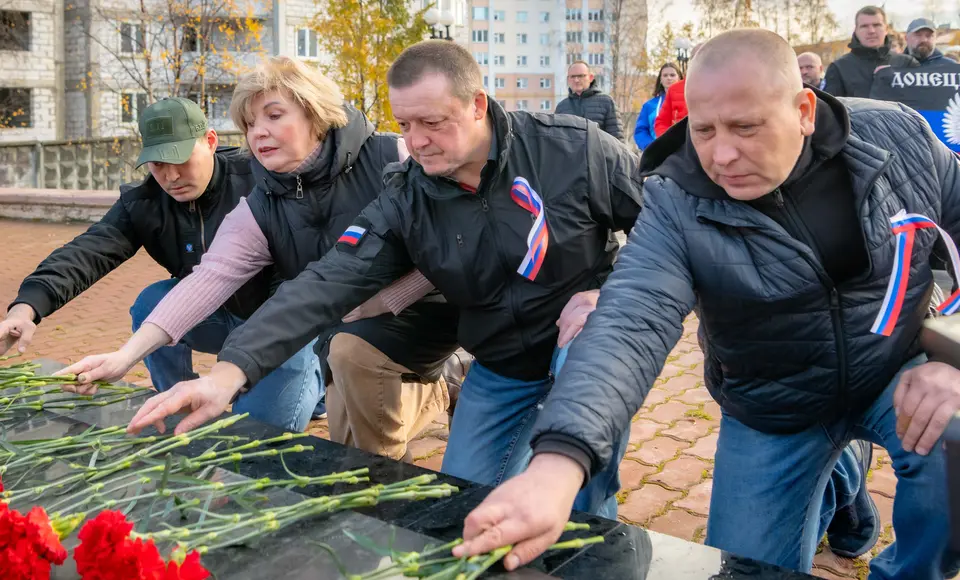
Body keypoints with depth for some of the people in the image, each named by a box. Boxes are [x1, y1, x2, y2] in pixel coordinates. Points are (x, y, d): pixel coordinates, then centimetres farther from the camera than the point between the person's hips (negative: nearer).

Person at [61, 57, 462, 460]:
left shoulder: (390, 159, -19)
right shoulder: (258, 214, -8)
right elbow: (207, 280, -19)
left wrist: (371, 303, -27)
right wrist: (127, 355, -32)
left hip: (425, 307, -5)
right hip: (345, 332, 6)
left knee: (353, 348, -31)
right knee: (348, 441, 7)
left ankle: (384, 473, -4)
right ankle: (428, 391, 32)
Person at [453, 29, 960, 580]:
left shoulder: (900, 136, -15)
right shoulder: (677, 206, -25)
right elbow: (628, 326, -38)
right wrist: (558, 461, -55)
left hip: (903, 372, 1)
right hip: (774, 411, 0)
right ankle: (826, 490, 34)